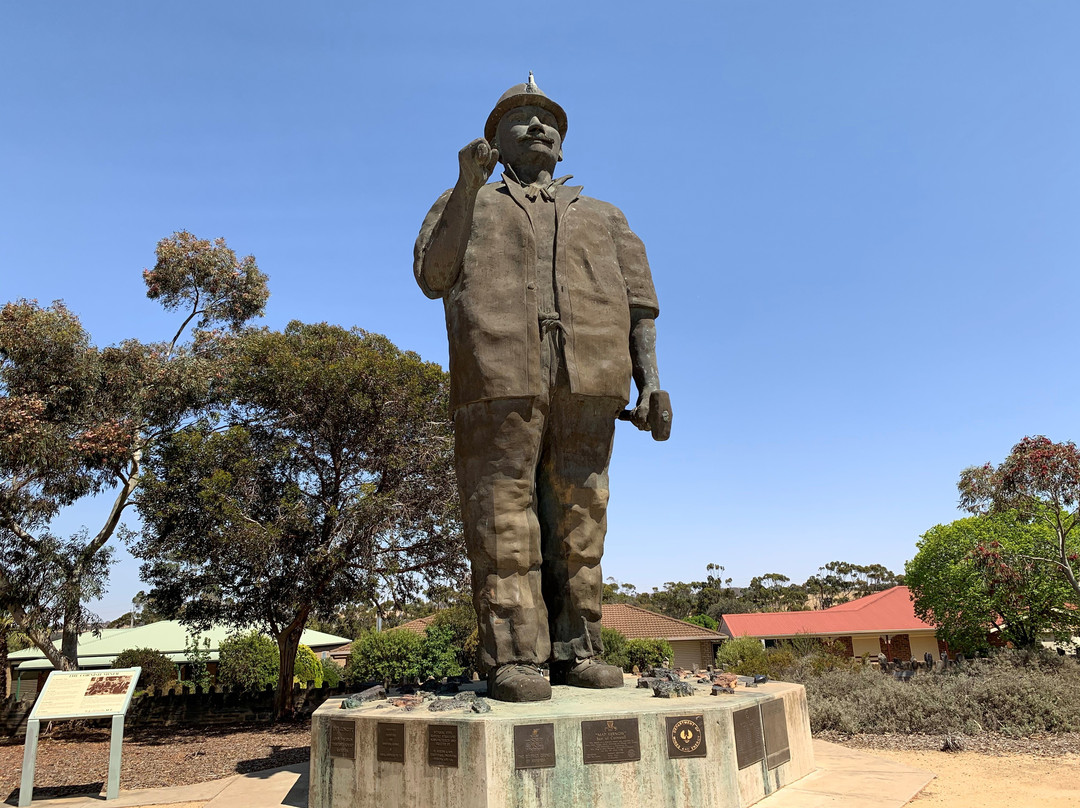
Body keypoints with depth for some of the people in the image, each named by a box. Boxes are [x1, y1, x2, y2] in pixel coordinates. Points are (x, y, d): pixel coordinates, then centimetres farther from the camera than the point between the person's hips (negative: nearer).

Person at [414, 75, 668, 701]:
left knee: (578, 514, -1)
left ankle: (574, 651, 5)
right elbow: (433, 275, 7)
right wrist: (468, 186, 0)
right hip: (500, 373, -2)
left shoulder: (603, 217, 29)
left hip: (587, 377, 2)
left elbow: (640, 300, 17)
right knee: (504, 513, -8)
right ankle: (513, 658, -6)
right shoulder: (470, 203, 25)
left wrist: (650, 376, 2)